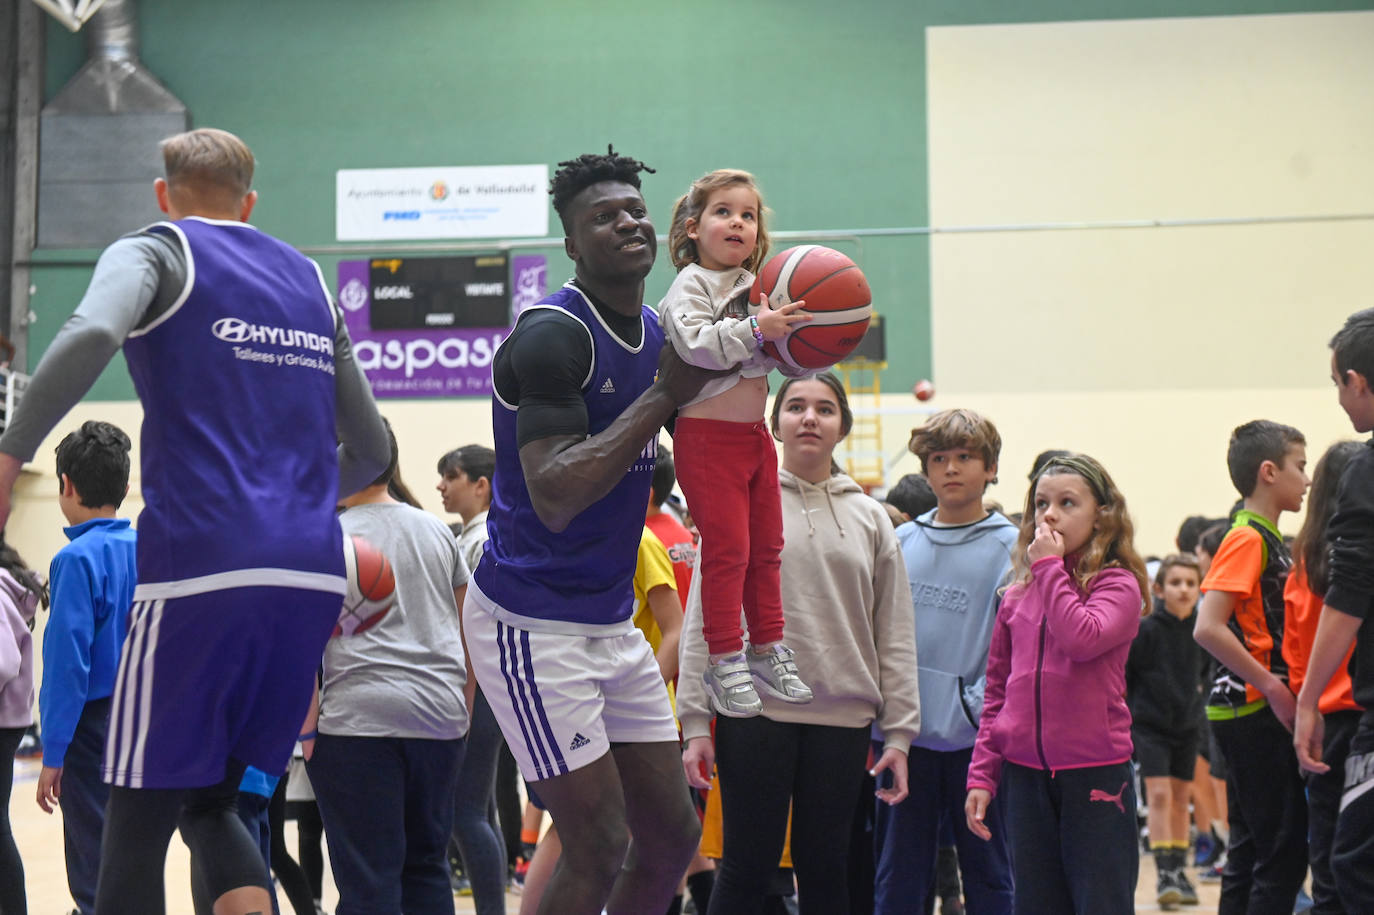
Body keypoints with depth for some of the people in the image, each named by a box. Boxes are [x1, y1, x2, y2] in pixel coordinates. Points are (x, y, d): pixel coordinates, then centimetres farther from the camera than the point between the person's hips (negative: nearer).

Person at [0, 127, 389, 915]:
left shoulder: (155, 252, 6)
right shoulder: (309, 279, 22)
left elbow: (91, 334, -19)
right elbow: (371, 449, 25)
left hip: (200, 563, -5)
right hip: (314, 573, 6)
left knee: (138, 823, 3)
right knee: (213, 806, 17)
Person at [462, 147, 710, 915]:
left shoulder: (660, 335, 9)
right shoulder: (552, 335, -17)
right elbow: (555, 497, -27)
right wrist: (664, 395, -24)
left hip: (612, 621, 9)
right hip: (532, 622, -9)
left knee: (673, 834, 10)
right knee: (601, 846, -8)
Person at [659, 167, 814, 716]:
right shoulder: (691, 286, -8)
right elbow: (695, 342, -26)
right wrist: (757, 328, -31)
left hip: (754, 434, 8)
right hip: (708, 437, -8)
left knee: (766, 547, 13)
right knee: (727, 549, -7)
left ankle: (767, 650, 25)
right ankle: (724, 661, 1)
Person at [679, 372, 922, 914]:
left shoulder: (869, 518, 11)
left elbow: (895, 635, 9)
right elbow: (704, 620, 1)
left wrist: (899, 732, 2)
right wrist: (695, 722, -5)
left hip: (842, 716, 2)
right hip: (754, 711, -2)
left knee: (825, 868, 7)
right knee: (747, 866, 0)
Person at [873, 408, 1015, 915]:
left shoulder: (1011, 547, -3)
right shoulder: (901, 543, 10)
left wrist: (979, 706, -16)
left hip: (975, 737, -3)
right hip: (905, 735, 4)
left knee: (988, 874, 7)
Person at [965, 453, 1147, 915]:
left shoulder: (1118, 584, -3)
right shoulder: (1016, 597, 10)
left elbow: (1084, 638, -24)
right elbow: (996, 693, 13)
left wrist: (1050, 567, -14)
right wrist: (982, 774, 7)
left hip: (1096, 773, -5)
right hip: (1025, 774, 5)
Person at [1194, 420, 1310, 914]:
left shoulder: (1270, 539, 16)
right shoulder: (1247, 539, -13)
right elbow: (1207, 628, -24)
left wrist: (1280, 688, 12)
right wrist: (1273, 687, -19)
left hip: (1254, 713, 10)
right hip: (1253, 711, -10)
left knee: (1251, 849, 12)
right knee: (1285, 850, -8)